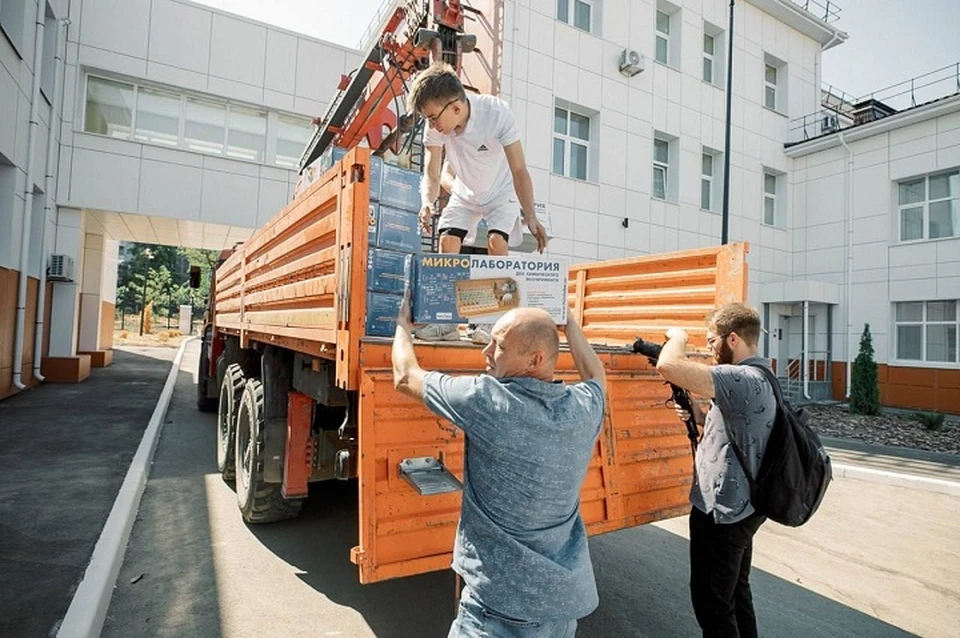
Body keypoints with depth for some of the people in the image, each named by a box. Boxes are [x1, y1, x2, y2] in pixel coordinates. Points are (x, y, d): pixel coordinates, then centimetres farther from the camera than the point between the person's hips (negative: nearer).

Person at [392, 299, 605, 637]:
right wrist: (567, 320, 29)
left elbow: (405, 378, -6)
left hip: (503, 605, -6)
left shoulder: (486, 400, -22)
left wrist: (403, 324, 12)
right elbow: (596, 377, 20)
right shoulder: (584, 407, -6)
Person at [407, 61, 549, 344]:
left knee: (496, 241, -25)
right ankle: (446, 321, -9)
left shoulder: (497, 113, -31)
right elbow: (432, 174, -18)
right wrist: (427, 203, -39)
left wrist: (530, 217, -36)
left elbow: (519, 170, -28)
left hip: (501, 193, -3)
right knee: (447, 240, -16)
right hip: (465, 194, 3)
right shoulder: (436, 125, -21)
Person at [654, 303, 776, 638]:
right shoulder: (760, 378, 6)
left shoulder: (743, 379, -27)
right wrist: (699, 416, 3)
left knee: (711, 602, 8)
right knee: (736, 592, 24)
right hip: (741, 507, 10)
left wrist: (677, 336, -16)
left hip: (722, 512, -10)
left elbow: (668, 366, -37)